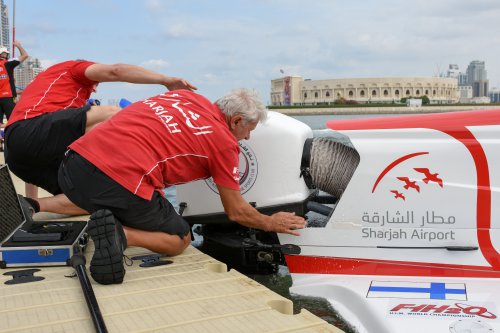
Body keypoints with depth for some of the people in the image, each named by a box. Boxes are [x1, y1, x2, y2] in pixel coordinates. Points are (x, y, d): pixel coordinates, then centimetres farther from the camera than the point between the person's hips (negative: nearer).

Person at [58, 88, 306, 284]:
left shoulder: (185, 95, 20)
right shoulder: (225, 141, 5)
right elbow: (236, 212, 13)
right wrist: (271, 223, 31)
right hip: (121, 183, -7)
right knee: (180, 240, 16)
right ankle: (119, 234, -10)